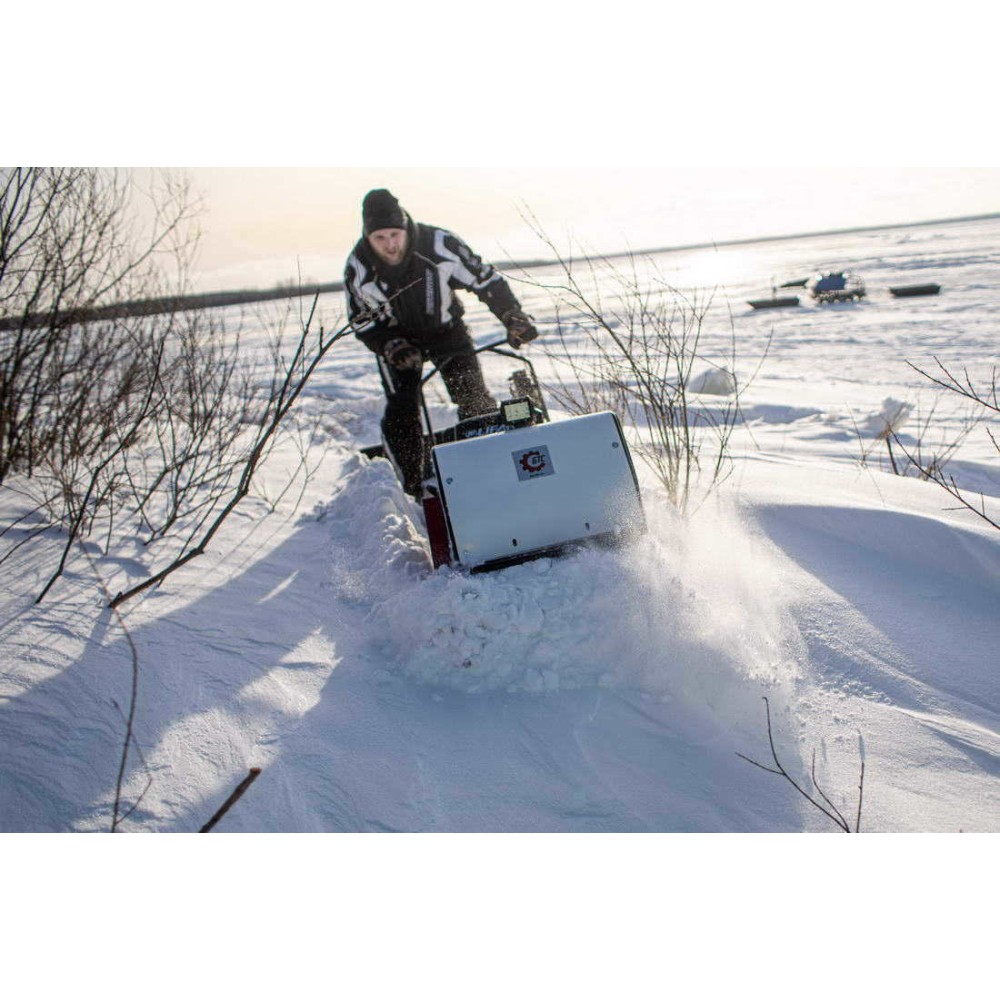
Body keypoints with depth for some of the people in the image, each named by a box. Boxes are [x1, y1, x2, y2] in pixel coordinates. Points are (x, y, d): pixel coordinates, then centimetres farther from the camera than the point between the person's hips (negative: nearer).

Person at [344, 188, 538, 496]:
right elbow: (364, 322, -8)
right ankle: (415, 488, 1)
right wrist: (392, 347, -25)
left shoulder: (439, 244, -26)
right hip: (396, 338, 1)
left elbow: (486, 278, -15)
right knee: (401, 413, -10)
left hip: (446, 328, -1)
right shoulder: (358, 269, -21)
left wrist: (513, 317, -22)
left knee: (474, 399, -13)